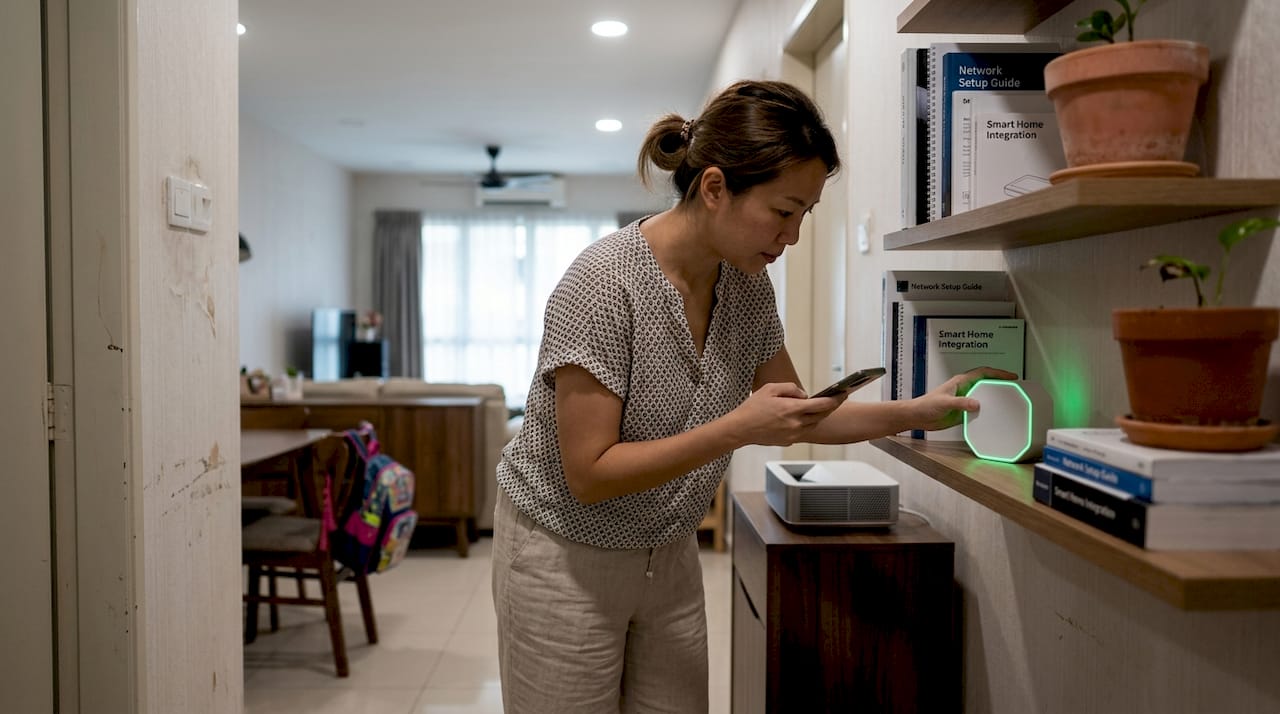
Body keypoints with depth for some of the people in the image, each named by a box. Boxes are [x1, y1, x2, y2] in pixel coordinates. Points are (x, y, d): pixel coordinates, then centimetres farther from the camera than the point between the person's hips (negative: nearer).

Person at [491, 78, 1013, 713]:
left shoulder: (748, 286, -6)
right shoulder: (604, 282, -26)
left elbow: (796, 417, 7)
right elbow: (589, 474, -25)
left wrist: (916, 412, -4)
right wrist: (738, 428, -31)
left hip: (669, 556, 6)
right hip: (566, 558, -6)